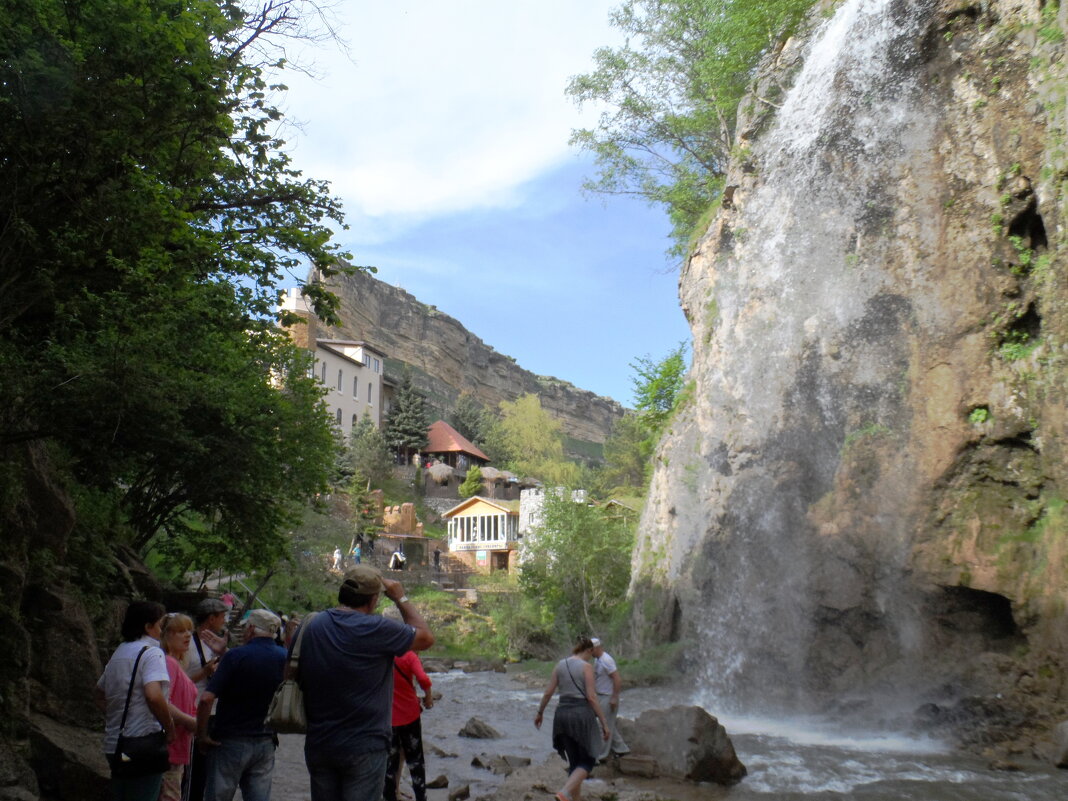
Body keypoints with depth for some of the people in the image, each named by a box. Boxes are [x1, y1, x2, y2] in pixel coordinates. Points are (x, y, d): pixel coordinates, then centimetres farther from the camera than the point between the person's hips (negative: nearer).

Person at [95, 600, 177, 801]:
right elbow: (153, 695, -26)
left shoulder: (118, 653, 15)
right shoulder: (152, 652, -12)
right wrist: (170, 728, -14)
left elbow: (98, 692, 27)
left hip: (114, 744, 8)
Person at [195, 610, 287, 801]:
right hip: (265, 743, 4)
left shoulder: (236, 656, -13)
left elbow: (206, 699, -19)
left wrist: (201, 735, -8)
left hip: (230, 741, -4)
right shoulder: (284, 657, 0)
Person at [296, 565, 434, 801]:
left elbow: (294, 677, 11)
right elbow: (426, 638, -4)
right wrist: (401, 598, 4)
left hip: (318, 744, 6)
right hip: (363, 748, -5)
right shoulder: (376, 629, -17)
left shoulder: (309, 628, 0)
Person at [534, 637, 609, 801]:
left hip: (562, 714, 5)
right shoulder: (586, 666, -7)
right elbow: (591, 697, -12)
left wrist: (539, 712, 21)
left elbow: (548, 692, 8)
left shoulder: (560, 665, 8)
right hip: (582, 714, -5)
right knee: (588, 761, 6)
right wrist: (604, 722, -7)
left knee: (574, 762, 17)